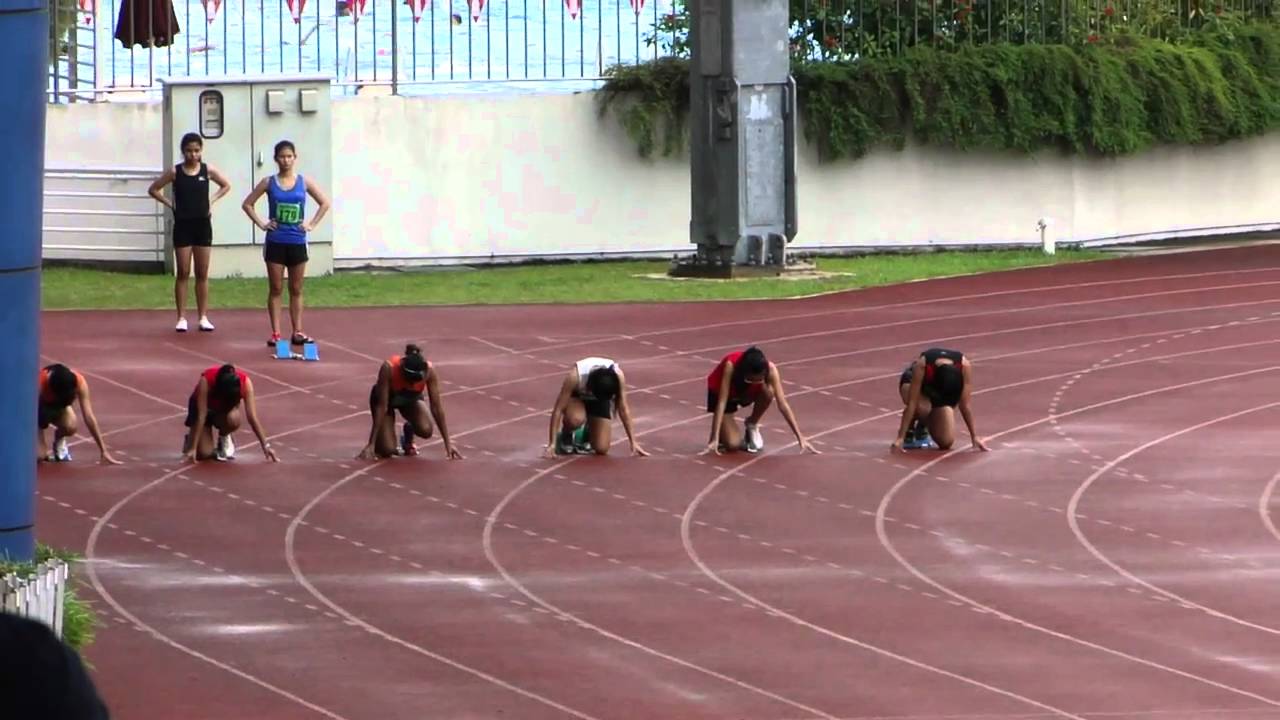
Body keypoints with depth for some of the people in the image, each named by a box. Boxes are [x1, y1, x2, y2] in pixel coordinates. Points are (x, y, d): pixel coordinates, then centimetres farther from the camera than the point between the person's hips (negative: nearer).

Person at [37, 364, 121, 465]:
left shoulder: (79, 381, -31)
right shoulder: (40, 382, -38)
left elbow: (89, 416, -28)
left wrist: (104, 452, -29)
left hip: (59, 407, 2)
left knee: (71, 426, -34)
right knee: (38, 456, -22)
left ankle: (59, 442, 3)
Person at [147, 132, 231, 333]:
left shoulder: (207, 170, 0)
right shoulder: (175, 172, -4)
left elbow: (226, 186, 14)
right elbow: (153, 189, 4)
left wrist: (212, 201, 2)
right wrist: (170, 204, -5)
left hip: (202, 225, 1)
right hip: (182, 225, -1)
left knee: (202, 274, 5)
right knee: (182, 273, 1)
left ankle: (203, 317, 10)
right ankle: (182, 318, 3)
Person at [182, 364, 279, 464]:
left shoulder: (245, 381, -31)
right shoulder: (206, 380, -37)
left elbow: (252, 417, -28)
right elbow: (201, 416, -35)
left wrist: (265, 446, -29)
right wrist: (193, 448, -35)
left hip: (226, 407, 2)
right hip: (205, 406, -2)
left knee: (233, 419, -36)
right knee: (204, 453, -19)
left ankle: (224, 438, -1)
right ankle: (190, 439, 17)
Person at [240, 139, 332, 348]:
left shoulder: (304, 182, 2)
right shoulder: (269, 183, 0)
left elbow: (325, 203, 8)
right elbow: (247, 204, 4)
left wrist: (312, 224, 0)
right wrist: (261, 224, -4)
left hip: (297, 243, 1)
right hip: (275, 242, -1)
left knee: (296, 290, 7)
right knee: (275, 289, 1)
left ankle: (297, 332, 11)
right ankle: (275, 333, 3)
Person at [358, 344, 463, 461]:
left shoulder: (429, 370, -33)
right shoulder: (388, 368, -39)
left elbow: (437, 407, -24)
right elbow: (381, 407, -33)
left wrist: (448, 443, -22)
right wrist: (371, 445, -31)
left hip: (412, 397, 2)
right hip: (387, 397, -2)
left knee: (425, 430, -27)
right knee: (388, 449, -19)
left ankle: (409, 434, 9)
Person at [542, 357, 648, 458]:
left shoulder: (618, 376, -34)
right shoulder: (575, 376, -40)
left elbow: (623, 409, -20)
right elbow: (558, 409, -32)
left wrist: (633, 442, -16)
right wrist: (551, 444, -33)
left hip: (601, 400, 2)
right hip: (577, 396, -2)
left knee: (601, 449, -13)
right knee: (576, 419, -38)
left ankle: (586, 434, 22)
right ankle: (565, 437, -3)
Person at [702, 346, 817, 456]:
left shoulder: (770, 369, -32)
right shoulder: (731, 366, -39)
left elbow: (783, 404, -31)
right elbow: (722, 402, -40)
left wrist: (800, 438, -34)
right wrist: (714, 440, -44)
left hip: (747, 392, 3)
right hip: (720, 392, -3)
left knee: (768, 391, -32)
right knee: (732, 444, -23)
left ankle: (752, 426, -4)